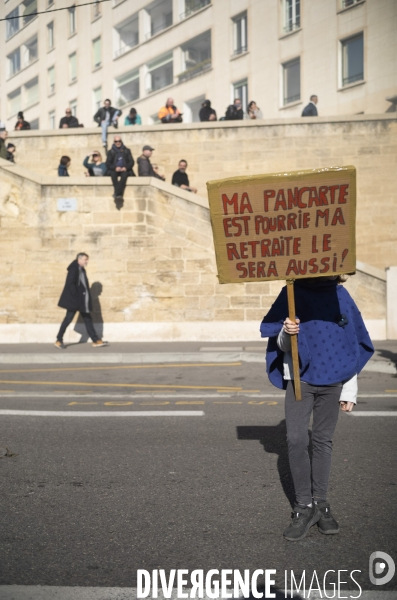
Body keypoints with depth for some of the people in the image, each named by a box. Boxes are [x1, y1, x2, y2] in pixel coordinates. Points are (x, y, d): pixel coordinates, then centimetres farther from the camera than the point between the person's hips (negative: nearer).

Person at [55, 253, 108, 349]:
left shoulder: (82, 270, 13)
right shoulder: (73, 269, -14)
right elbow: (70, 284, -21)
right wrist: (75, 296, -21)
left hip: (82, 300, 9)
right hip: (74, 301, -9)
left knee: (88, 319, 7)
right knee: (68, 319, -2)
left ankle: (96, 341, 9)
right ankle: (59, 340, 9)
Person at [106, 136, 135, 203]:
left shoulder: (127, 151, 16)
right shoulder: (111, 152, 14)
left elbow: (131, 162, 8)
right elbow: (108, 164, 6)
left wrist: (126, 167, -13)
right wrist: (115, 168, -15)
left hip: (125, 170, 0)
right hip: (114, 170, 0)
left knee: (124, 175, -36)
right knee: (113, 174, -35)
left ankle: (117, 194, -47)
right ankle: (119, 194, -45)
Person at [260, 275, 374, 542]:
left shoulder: (340, 295, 3)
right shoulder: (292, 294, 0)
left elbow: (351, 345, 8)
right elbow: (281, 345, 2)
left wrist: (350, 391, 7)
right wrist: (286, 333, -22)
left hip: (331, 380, 1)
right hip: (299, 378, -1)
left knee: (323, 441, 9)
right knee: (296, 440, -8)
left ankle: (320, 503, 20)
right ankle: (304, 506, 4)